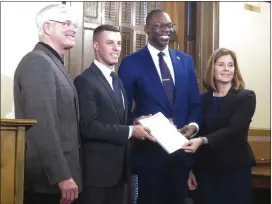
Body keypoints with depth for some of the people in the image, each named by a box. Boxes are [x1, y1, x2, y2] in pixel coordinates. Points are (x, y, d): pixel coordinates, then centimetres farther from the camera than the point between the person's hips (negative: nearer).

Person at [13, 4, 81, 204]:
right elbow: (42, 126, -23)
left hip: (56, 175, 9)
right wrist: (62, 176, -23)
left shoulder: (54, 64, 18)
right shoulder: (37, 62, -14)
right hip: (47, 179, -9)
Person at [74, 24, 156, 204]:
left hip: (118, 166, 8)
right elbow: (88, 127, -20)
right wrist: (130, 131, -18)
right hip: (97, 168, -8)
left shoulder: (117, 80, 16)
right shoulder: (85, 81, -13)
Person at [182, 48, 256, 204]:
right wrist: (191, 169, 6)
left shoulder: (246, 97, -6)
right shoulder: (203, 99, 5)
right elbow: (197, 133, 8)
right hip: (205, 169, 3)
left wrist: (203, 141, -33)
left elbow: (233, 130, -19)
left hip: (235, 169, -3)